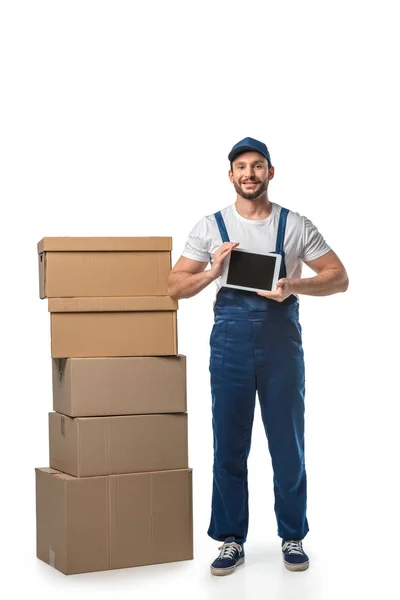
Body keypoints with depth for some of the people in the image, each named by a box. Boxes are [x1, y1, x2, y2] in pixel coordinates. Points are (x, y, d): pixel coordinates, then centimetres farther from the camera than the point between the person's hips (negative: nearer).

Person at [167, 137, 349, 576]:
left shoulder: (296, 225, 4)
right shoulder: (211, 226, 6)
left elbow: (339, 277, 2)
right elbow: (175, 286, 5)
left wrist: (294, 285, -16)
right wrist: (212, 271, -14)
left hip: (281, 336, 0)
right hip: (230, 336, 1)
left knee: (288, 443, 5)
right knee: (229, 444, 6)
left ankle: (293, 537, 20)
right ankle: (231, 540, 17)